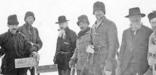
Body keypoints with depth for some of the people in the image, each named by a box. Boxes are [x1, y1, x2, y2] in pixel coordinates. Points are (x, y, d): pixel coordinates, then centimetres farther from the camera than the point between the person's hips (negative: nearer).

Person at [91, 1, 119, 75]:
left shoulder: (110, 25, -11)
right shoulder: (94, 26, 14)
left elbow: (113, 45, -17)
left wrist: (109, 66, -23)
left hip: (107, 61, -7)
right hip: (97, 63, 7)